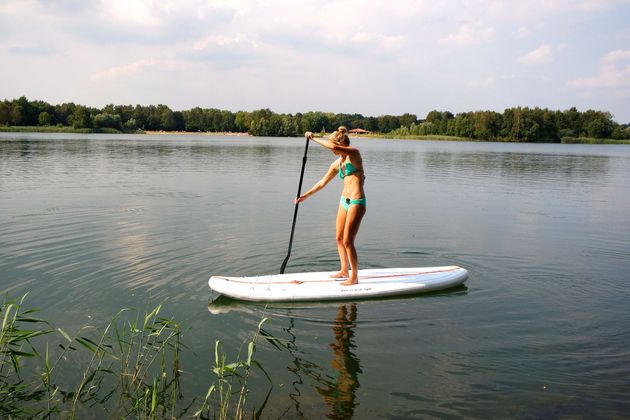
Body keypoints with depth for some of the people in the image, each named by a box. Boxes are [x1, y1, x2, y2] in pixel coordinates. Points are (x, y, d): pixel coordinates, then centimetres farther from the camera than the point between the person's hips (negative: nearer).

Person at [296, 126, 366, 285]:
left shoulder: (354, 153, -10)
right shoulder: (337, 164, 11)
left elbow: (333, 147, -28)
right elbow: (323, 182, 20)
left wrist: (314, 138, -18)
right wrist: (305, 195, 20)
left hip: (356, 202, -8)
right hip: (344, 201, 8)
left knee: (348, 241, -6)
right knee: (339, 238, 14)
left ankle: (354, 277, 7)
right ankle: (345, 271, 30)